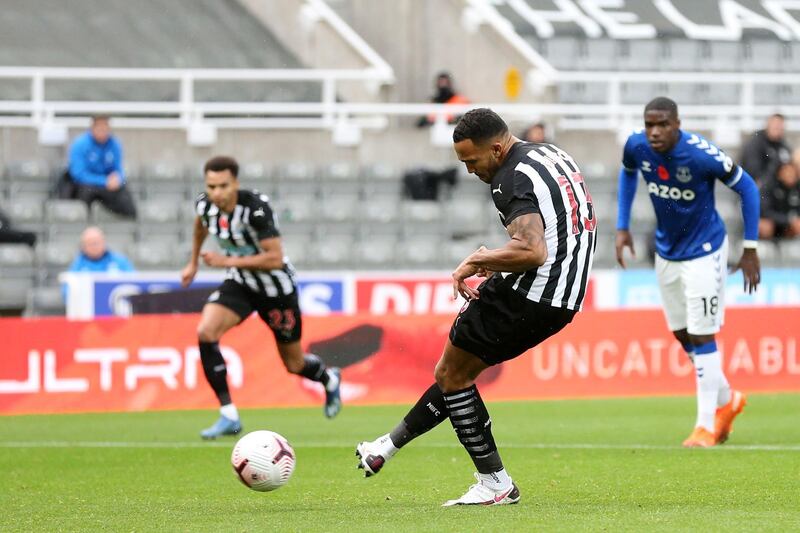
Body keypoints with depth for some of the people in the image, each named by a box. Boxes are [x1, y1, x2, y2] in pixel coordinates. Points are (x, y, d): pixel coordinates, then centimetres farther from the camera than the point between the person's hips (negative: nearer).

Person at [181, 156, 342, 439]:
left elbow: (275, 258, -31)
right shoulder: (205, 204, -12)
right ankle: (228, 415, -16)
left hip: (275, 288, -5)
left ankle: (329, 379, 49)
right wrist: (193, 262, 24)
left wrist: (229, 261, -33)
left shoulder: (256, 208, -31)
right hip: (239, 283, 5)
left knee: (293, 364, 10)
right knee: (205, 332, -23)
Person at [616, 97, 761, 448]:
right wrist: (622, 227, 5)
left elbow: (746, 187, -14)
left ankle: (706, 425, 3)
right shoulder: (636, 146, -14)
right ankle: (727, 400, 35)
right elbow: (627, 174, 12)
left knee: (701, 336, -6)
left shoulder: (702, 155, -28)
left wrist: (750, 248, -12)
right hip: (667, 251, 6)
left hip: (703, 252, -6)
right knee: (681, 335, 14)